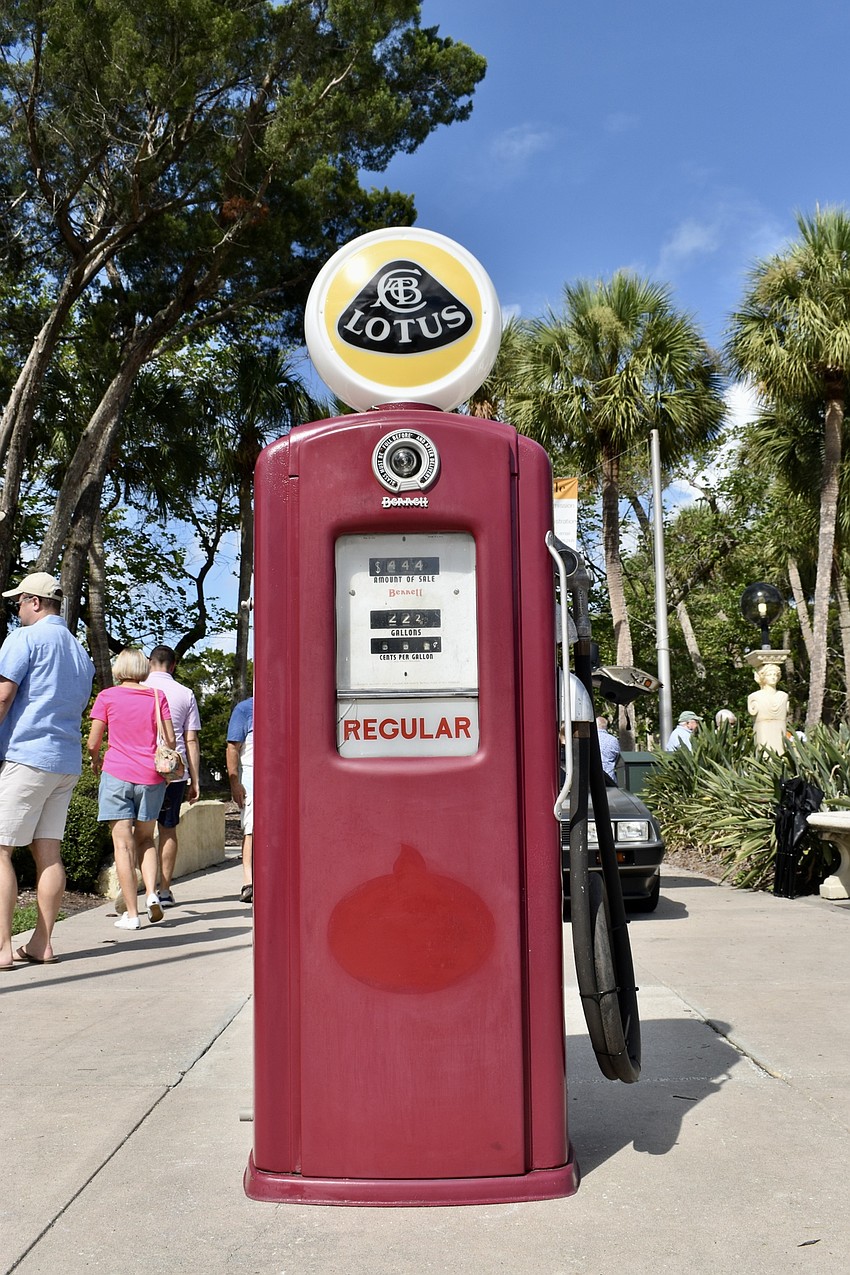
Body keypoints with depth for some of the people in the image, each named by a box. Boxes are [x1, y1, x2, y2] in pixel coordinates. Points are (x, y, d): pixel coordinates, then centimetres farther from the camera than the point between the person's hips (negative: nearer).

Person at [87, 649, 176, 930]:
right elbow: (170, 741, 3)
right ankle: (152, 893, -4)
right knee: (145, 839, 18)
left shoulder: (107, 696, 1)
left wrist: (95, 760, 22)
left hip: (117, 773, -2)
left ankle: (131, 914, -1)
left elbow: (93, 743, 0)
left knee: (123, 843, 0)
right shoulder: (157, 696, 6)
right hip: (151, 776, 2)